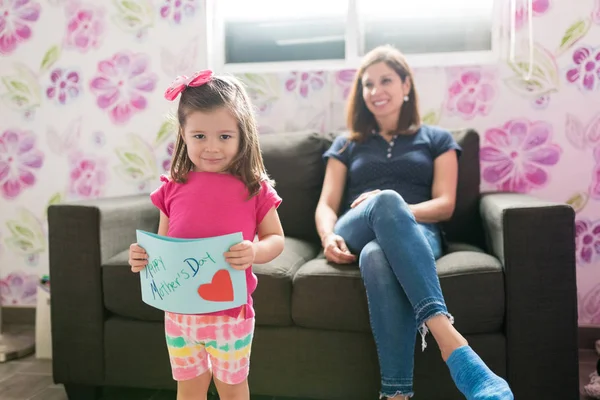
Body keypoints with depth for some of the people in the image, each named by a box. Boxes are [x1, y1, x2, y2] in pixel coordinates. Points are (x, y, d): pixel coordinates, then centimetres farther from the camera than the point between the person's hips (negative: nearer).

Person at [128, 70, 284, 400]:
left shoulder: (255, 189, -9)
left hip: (231, 312, -2)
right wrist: (143, 255, -12)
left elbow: (276, 238, -4)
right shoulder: (173, 189, -2)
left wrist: (254, 253, -25)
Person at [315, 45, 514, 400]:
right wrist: (329, 237, -12)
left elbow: (445, 205, 7)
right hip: (355, 235, 1)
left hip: (416, 233, 0)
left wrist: (394, 213, -15)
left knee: (377, 257, -43)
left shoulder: (437, 139, 23)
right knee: (386, 200, -41)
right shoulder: (347, 144, 27)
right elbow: (326, 205, 14)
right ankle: (452, 344, -56)